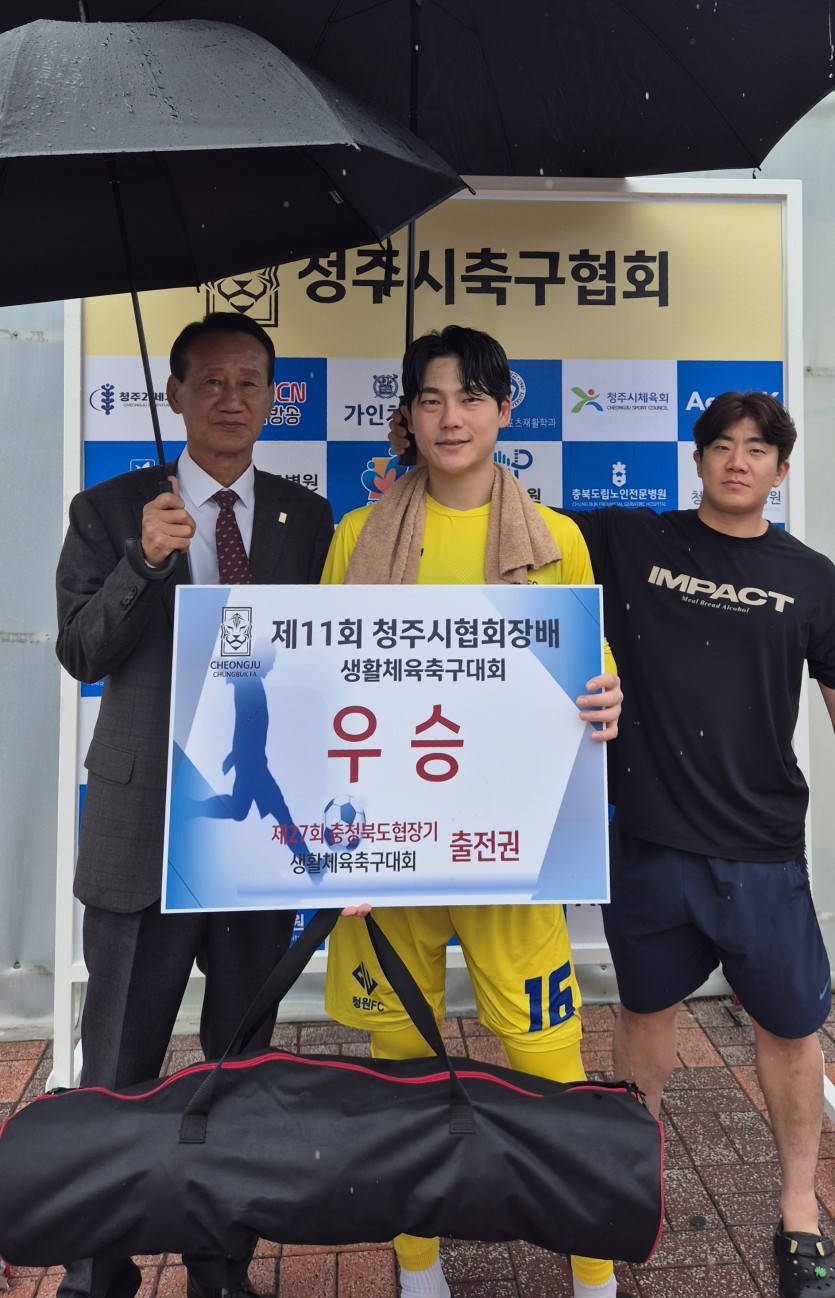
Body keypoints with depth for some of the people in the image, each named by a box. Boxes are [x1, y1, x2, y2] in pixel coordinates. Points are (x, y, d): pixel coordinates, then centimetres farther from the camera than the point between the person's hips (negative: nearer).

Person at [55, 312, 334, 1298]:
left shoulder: (310, 519, 6)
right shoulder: (109, 510, 2)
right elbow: (81, 654, -5)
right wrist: (145, 561, -20)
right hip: (144, 823, -2)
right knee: (118, 1069, 9)